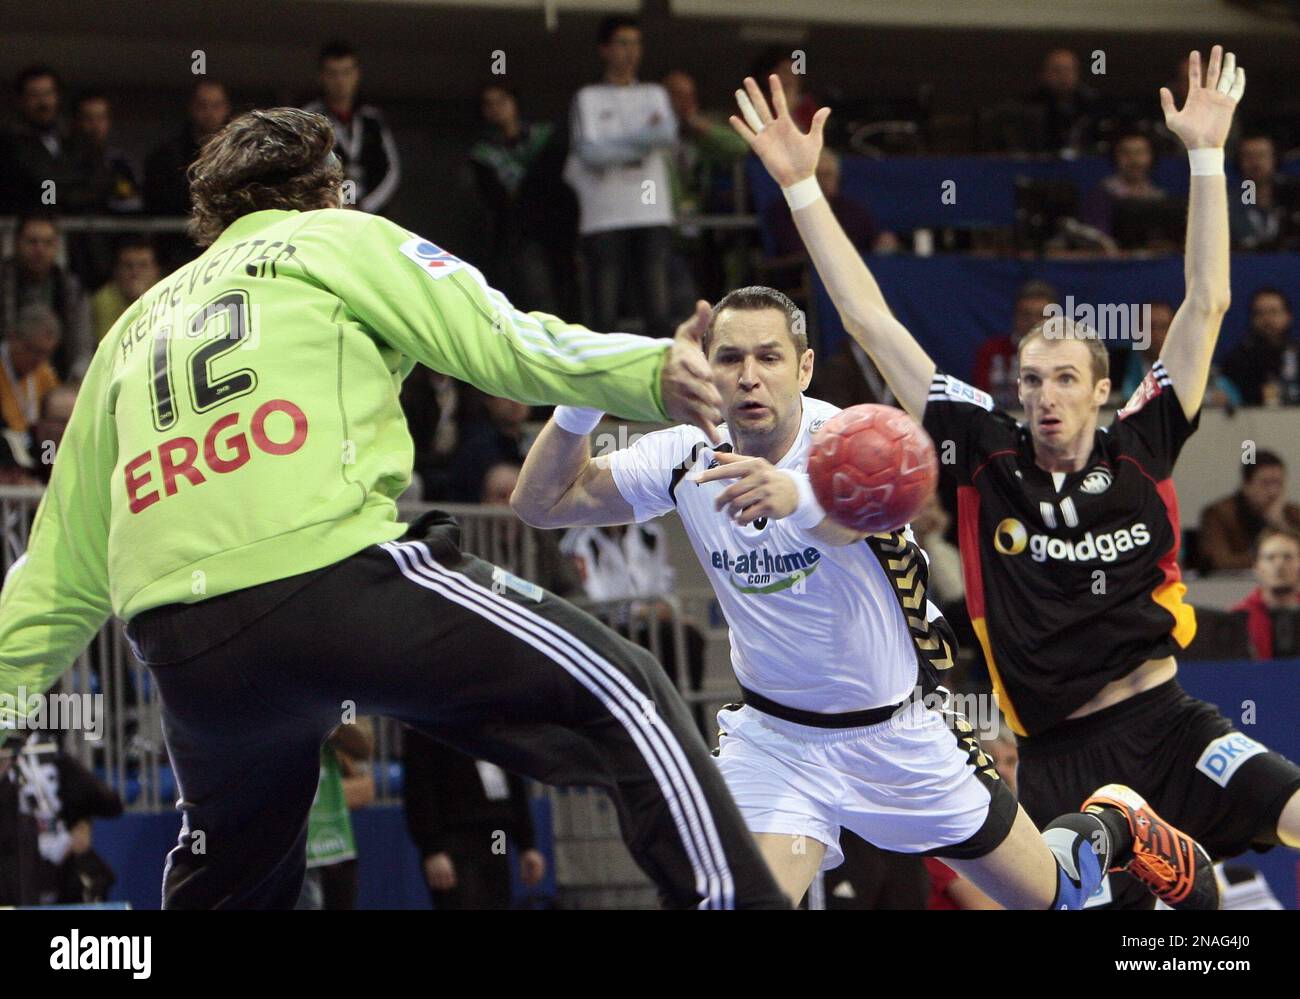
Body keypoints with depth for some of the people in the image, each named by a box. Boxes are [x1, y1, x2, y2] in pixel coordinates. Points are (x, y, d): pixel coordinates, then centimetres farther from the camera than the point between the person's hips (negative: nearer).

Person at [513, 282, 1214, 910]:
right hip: (775, 738, 2)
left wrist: (797, 497, -73)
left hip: (903, 731, -2)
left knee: (1048, 896, 13)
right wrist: (579, 407, -26)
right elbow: (540, 503, -7)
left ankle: (1108, 827, 46)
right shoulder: (689, 460, -11)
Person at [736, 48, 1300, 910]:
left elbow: (1207, 304, 2)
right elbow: (870, 321, 3)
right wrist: (803, 187, 2)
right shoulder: (989, 456, 2)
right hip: (1056, 756, 0)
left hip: (1168, 725, 0)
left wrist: (1206, 154, -2)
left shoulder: (1140, 449, 2)